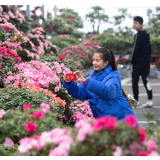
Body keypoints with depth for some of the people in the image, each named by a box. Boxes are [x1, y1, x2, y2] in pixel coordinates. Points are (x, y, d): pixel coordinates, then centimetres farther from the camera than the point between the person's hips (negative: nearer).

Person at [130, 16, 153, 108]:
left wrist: (132, 61, -11)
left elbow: (136, 50, -17)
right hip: (147, 61, 8)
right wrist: (148, 58, 18)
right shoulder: (146, 35, 12)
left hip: (138, 62, -8)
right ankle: (150, 100, -5)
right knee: (146, 80, 4)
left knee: (135, 81, 4)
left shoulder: (138, 35, -14)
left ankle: (136, 100, 7)